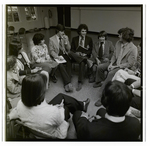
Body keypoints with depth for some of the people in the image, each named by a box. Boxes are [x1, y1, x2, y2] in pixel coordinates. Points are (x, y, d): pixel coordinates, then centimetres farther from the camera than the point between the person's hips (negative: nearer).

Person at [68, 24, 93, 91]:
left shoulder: (89, 39, 10)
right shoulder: (74, 39, 11)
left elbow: (90, 50, 7)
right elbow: (72, 49, 7)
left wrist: (85, 54, -14)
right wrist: (76, 53, -15)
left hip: (85, 55, -1)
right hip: (76, 56, 2)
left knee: (82, 63, -38)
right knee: (69, 52, -32)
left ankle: (80, 83, -35)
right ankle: (85, 60, -38)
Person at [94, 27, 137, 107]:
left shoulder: (133, 49, -21)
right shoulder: (118, 43, 0)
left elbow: (129, 64, -19)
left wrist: (116, 66, -21)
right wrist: (111, 63, -7)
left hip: (124, 67, -7)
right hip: (115, 63, 8)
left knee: (111, 74, -31)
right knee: (100, 67, -2)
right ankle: (100, 82, 28)